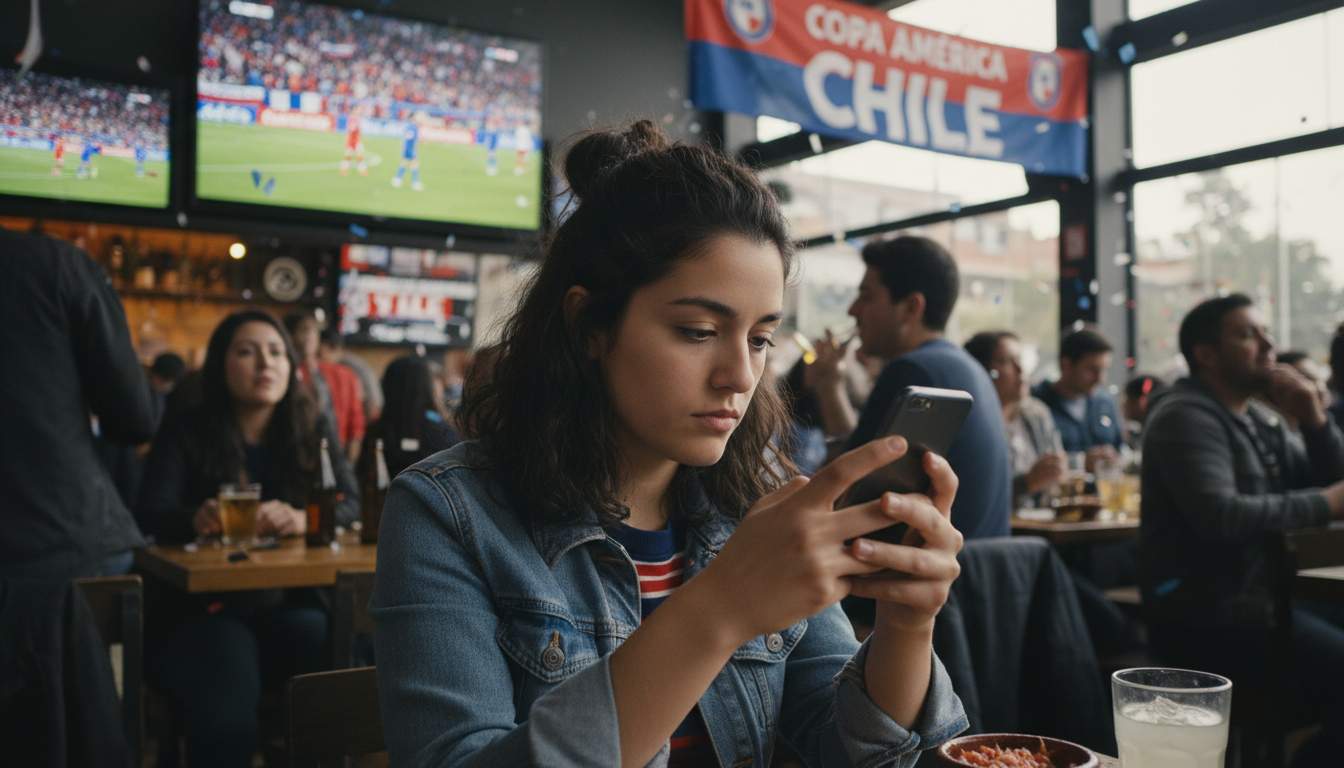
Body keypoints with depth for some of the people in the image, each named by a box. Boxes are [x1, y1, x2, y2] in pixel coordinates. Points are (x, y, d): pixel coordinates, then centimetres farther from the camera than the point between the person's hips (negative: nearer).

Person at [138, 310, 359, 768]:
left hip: (289, 602, 2)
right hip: (201, 607, -2)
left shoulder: (313, 429, 8)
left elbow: (349, 505, -2)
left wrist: (303, 519, -27)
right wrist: (196, 520, -36)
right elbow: (152, 515, -10)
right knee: (225, 720, -31)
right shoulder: (185, 433, 3)